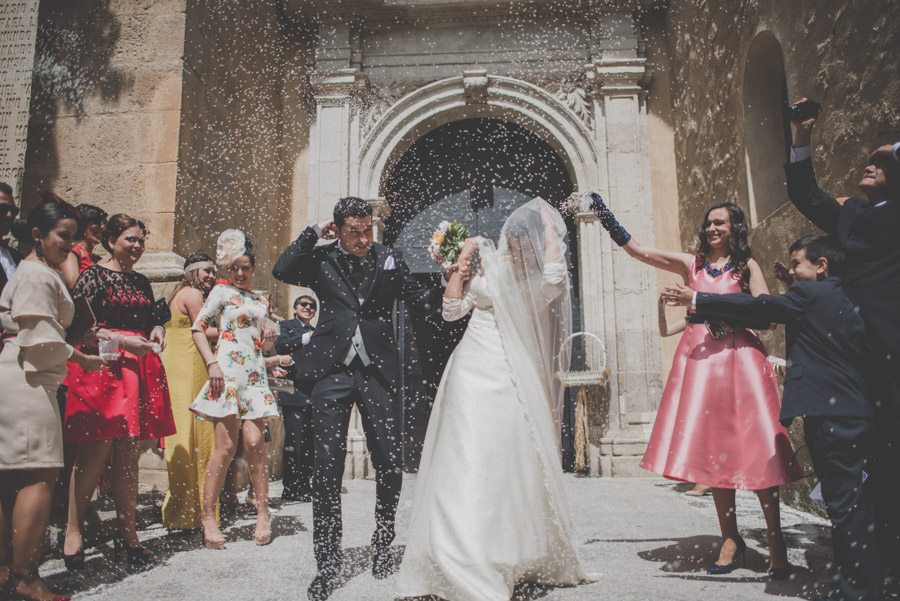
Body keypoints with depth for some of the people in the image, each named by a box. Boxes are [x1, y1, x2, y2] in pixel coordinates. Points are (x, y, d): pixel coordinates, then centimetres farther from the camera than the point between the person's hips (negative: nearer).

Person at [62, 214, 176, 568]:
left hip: (139, 367, 6)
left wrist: (157, 330, 6)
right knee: (97, 449, -9)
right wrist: (121, 340, -16)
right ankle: (73, 531, 3)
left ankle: (127, 532, 11)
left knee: (129, 453, 6)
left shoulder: (141, 282, 20)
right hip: (102, 365, -6)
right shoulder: (94, 275, 1)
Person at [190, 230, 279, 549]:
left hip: (255, 374, 4)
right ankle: (207, 514, 5)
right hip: (227, 371, -4)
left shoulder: (262, 300, 20)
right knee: (226, 445, -8)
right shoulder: (222, 292, 7)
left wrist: (270, 339, 3)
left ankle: (263, 511, 8)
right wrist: (212, 363, -10)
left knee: (254, 442, -4)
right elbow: (197, 328, 1)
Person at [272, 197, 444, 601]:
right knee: (328, 466, 0)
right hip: (333, 371, -1)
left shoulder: (389, 260, 9)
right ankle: (327, 562, 13)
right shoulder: (321, 260, 7)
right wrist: (314, 233, -5)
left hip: (378, 371, 1)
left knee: (389, 464, 5)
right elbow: (282, 271, -9)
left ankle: (382, 548, 28)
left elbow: (421, 302, 8)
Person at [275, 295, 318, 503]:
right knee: (294, 440, -9)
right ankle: (291, 488, -2)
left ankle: (306, 485, 16)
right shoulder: (287, 326, 6)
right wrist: (306, 338, -17)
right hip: (294, 393, -6)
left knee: (310, 442, 8)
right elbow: (280, 345, -14)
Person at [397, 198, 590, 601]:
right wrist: (462, 261, 3)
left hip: (514, 383, 0)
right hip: (475, 375, 1)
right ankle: (465, 566, 1)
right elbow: (451, 310, 7)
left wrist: (550, 228, -7)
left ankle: (518, 558, 22)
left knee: (515, 464, 4)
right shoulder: (490, 268, 10)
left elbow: (554, 276, -20)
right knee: (468, 462, -4)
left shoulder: (542, 284, 5)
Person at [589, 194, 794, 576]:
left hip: (738, 358, -2)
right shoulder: (690, 264, 15)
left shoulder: (747, 266, 9)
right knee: (714, 450, 2)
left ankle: (775, 541, 6)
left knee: (755, 449, -6)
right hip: (699, 358, 2)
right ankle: (730, 538, 12)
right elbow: (637, 251, 9)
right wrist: (605, 215, 4)